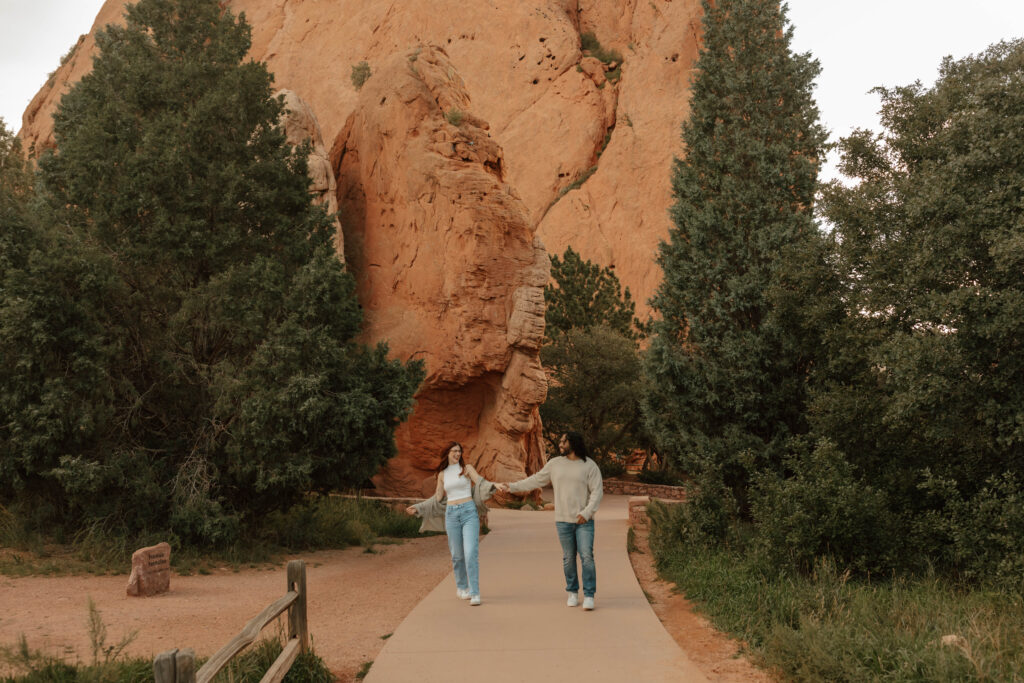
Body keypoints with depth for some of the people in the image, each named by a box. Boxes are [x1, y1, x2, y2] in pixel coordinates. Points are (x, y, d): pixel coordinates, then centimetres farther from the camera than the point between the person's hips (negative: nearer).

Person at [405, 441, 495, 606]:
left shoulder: (467, 468, 3)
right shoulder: (442, 474, 11)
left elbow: (480, 483, -10)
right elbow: (437, 499, 17)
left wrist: (494, 487, -31)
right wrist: (417, 508, 14)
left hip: (469, 513, -2)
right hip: (451, 515, 3)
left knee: (471, 553, -13)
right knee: (457, 554, 6)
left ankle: (474, 593, -13)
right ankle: (461, 587, 28)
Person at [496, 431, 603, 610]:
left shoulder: (589, 465, -4)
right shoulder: (555, 464, 5)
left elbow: (597, 491, -8)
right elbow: (535, 480, 10)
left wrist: (587, 512, -20)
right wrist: (511, 487, 6)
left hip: (584, 521, -2)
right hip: (563, 520, 3)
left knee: (587, 557, -8)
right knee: (568, 558, 8)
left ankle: (589, 596, -2)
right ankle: (573, 593, 21)